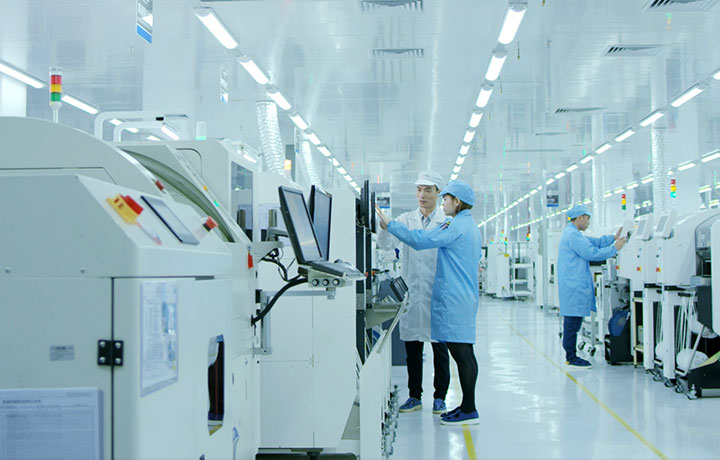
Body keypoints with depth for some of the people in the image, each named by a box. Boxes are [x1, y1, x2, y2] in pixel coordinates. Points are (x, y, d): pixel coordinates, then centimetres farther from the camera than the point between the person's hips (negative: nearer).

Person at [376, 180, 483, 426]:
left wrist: (389, 224, -11)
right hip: (464, 297, 10)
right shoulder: (470, 226, 17)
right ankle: (467, 405, 18)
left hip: (455, 300, -10)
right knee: (463, 352, 12)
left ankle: (469, 410, -3)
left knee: (462, 353, -7)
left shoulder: (456, 227, -14)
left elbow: (419, 240, -17)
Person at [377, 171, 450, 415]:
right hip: (412, 293, 2)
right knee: (412, 348, 7)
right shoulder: (406, 220, 8)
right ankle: (415, 396, 18)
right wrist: (385, 225, -25)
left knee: (440, 348, 3)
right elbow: (385, 243, -5)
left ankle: (440, 397, 14)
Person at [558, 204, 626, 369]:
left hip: (572, 285, 11)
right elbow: (592, 253, -17)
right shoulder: (573, 235, -15)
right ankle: (571, 358, -4)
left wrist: (613, 237, 14)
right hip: (574, 286, -11)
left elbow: (593, 242, 21)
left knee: (572, 321, 12)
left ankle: (571, 355, 16)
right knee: (573, 321, -7)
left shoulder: (570, 232, 20)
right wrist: (614, 248, -8)